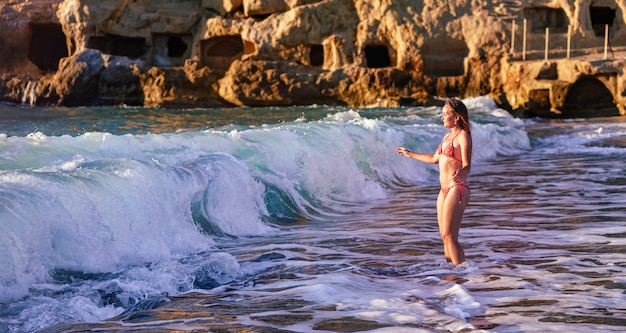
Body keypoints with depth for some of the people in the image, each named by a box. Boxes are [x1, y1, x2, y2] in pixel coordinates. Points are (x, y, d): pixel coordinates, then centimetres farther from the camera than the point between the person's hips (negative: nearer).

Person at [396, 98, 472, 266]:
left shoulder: (463, 136, -10)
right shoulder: (448, 136, 16)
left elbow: (467, 166, -19)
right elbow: (435, 158, 30)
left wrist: (460, 173, -42)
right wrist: (410, 154, 41)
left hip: (457, 190, -9)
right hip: (445, 190, 9)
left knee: (449, 236, -13)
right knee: (444, 235, 7)